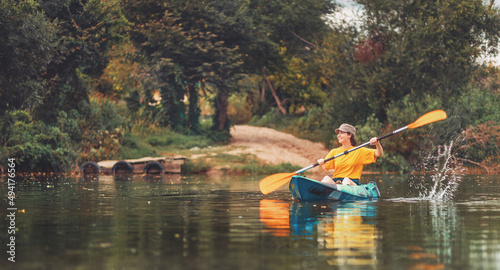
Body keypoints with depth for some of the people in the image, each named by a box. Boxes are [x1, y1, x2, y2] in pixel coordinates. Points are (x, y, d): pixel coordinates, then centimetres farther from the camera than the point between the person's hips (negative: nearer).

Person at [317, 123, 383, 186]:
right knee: (326, 178, -32)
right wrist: (321, 164, -12)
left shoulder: (359, 151, 11)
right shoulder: (334, 152, 17)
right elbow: (322, 169, 12)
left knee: (346, 180, -38)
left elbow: (379, 154, 5)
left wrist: (377, 144, -16)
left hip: (352, 183, -2)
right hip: (335, 182, 2)